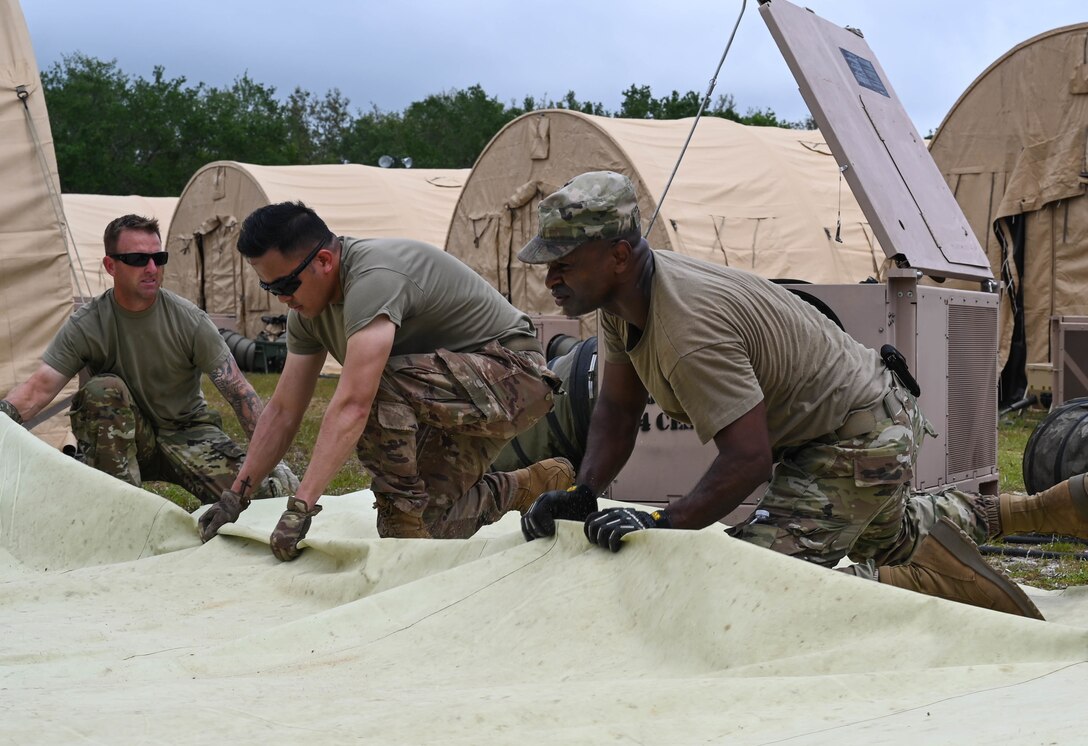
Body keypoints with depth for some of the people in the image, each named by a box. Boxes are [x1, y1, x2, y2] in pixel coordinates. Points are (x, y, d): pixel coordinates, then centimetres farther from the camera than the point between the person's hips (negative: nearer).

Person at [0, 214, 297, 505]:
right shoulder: (85, 326, -14)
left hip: (187, 431, -1)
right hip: (121, 439, 1)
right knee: (103, 390, -32)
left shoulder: (190, 321, -15)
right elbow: (39, 388, -21)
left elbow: (239, 391, -14)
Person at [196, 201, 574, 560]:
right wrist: (235, 496, 1)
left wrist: (300, 506, -39)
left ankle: (402, 508, -16)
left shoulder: (374, 276, -31)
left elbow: (352, 406, -38)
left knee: (375, 388, -32)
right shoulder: (307, 308, -1)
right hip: (451, 405, 10)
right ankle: (536, 485, 19)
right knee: (429, 525, 0)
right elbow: (283, 411, 5)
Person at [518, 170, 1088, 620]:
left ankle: (934, 580, -11)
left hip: (860, 444, -11)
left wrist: (662, 525, -38)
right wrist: (583, 494, -12)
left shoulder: (690, 329, -35)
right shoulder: (622, 298, -5)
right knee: (890, 537, 34)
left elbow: (749, 458, -35)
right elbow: (618, 408, 2)